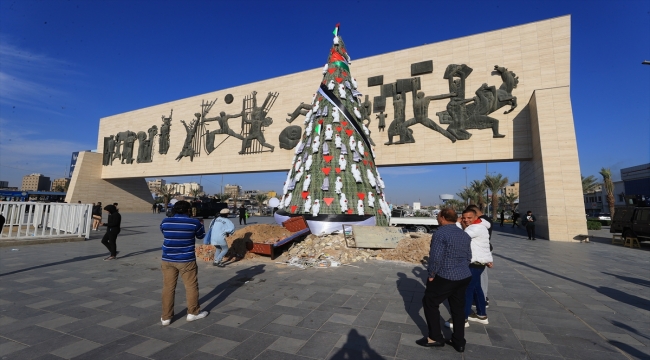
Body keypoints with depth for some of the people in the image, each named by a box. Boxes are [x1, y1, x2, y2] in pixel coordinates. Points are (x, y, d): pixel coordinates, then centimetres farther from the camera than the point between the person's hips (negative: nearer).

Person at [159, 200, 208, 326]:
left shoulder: (165, 221, -3)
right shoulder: (194, 223, -10)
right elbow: (201, 236, 9)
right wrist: (201, 224, 28)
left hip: (168, 260, 3)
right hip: (186, 260, -3)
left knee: (168, 288, 12)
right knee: (191, 286, 11)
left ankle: (166, 317, 19)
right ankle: (193, 313, 23)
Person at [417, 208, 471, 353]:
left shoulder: (441, 233, -18)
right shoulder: (464, 234, 9)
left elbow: (435, 257, -22)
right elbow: (468, 256, 15)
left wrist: (431, 274, -10)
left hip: (445, 277, -8)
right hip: (464, 277, 8)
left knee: (430, 303, 9)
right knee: (458, 308, 18)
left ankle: (435, 338, 16)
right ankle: (459, 342, 28)